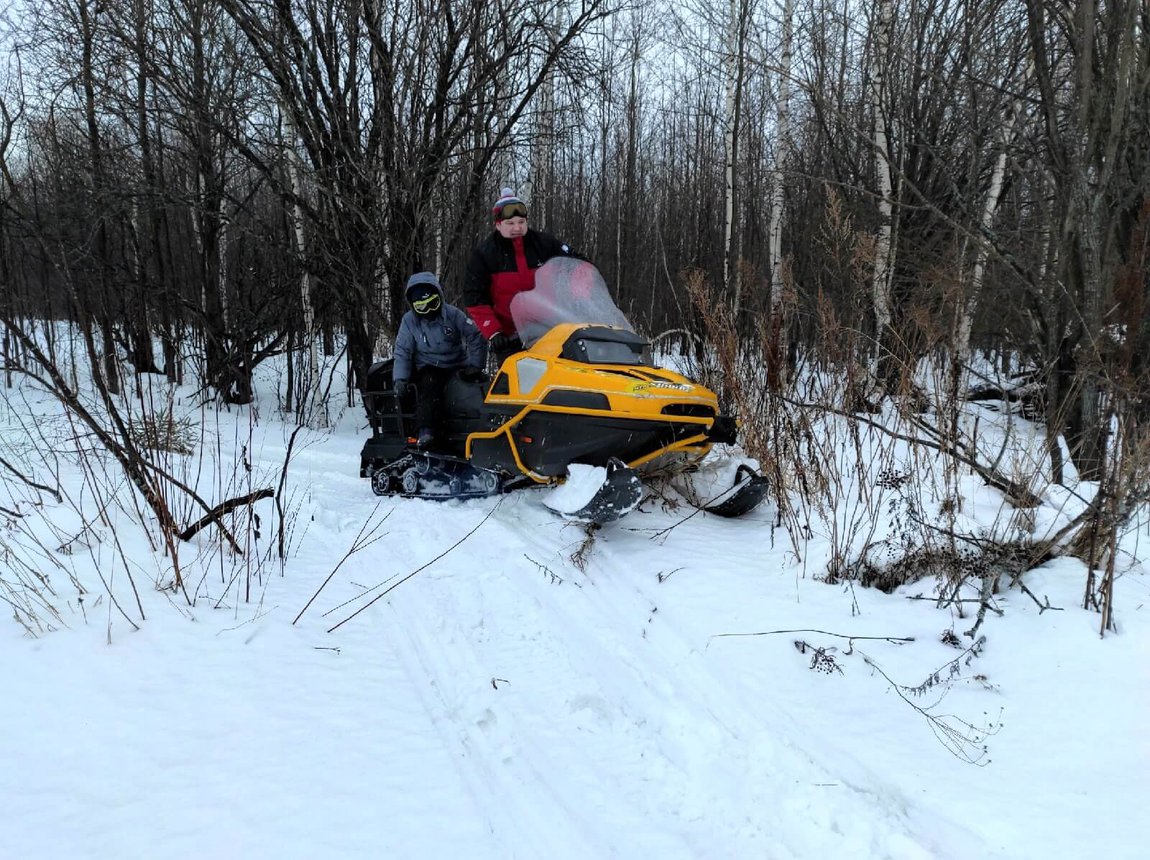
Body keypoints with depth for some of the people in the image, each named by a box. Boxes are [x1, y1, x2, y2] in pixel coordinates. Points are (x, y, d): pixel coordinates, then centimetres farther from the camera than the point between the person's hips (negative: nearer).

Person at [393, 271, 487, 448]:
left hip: (458, 366, 2)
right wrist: (400, 379, -9)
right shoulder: (409, 320, 2)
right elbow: (402, 352, 4)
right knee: (429, 386, -33)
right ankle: (425, 431, -45)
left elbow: (476, 337, -2)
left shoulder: (452, 314, -3)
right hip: (429, 368, -2)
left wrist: (475, 365, -10)